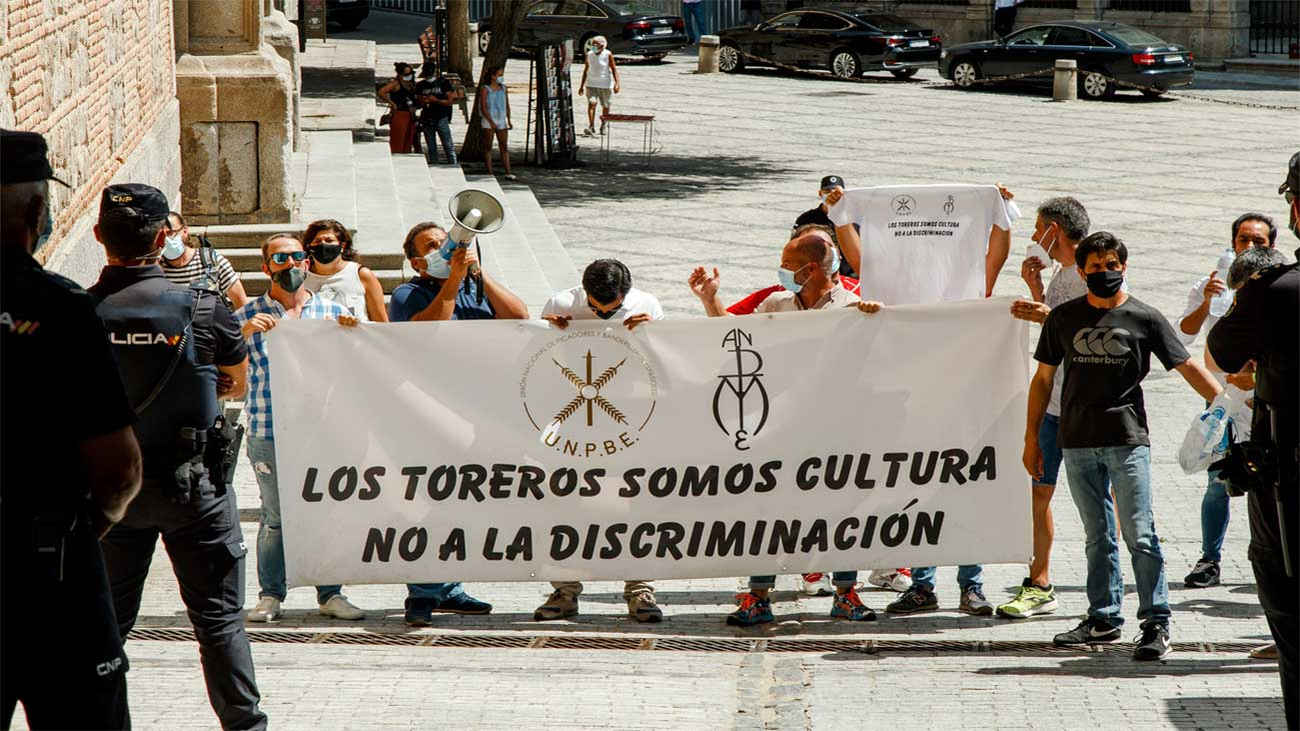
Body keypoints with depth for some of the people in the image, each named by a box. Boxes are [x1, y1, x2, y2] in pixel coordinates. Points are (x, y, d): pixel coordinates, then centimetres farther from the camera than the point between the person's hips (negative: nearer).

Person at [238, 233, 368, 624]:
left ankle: (330, 594, 10)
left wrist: (353, 330, -9)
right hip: (268, 433, -2)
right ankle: (270, 595, 8)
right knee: (274, 516, -2)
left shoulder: (331, 311, 12)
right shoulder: (249, 316, 7)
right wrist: (244, 332, -18)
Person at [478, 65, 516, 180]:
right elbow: (483, 108, -10)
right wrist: (491, 122, -16)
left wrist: (509, 121, 5)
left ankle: (508, 173, 0)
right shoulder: (485, 89, -5)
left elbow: (507, 106, 14)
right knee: (488, 147, 0)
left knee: (504, 147, 2)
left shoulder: (503, 89, 11)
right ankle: (490, 173, 1)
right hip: (489, 121, -5)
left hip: (501, 121, 5)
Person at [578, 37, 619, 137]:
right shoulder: (589, 54, 2)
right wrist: (581, 86, 14)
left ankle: (603, 126, 27)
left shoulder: (607, 55, -7)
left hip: (605, 84, -1)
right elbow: (585, 70, 11)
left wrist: (617, 83, -18)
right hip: (591, 84, 1)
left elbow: (614, 69, -6)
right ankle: (591, 127, -21)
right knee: (591, 103, -17)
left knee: (605, 106, 8)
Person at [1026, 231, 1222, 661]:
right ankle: (1103, 618, 18)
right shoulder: (1063, 319, 10)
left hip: (1127, 439, -3)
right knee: (1097, 536, 10)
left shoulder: (1145, 318, 2)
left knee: (1139, 533, -9)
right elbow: (1043, 378, 15)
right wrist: (1031, 438, 13)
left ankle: (1156, 623, -7)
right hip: (1077, 443, 3)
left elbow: (1188, 367, 2)